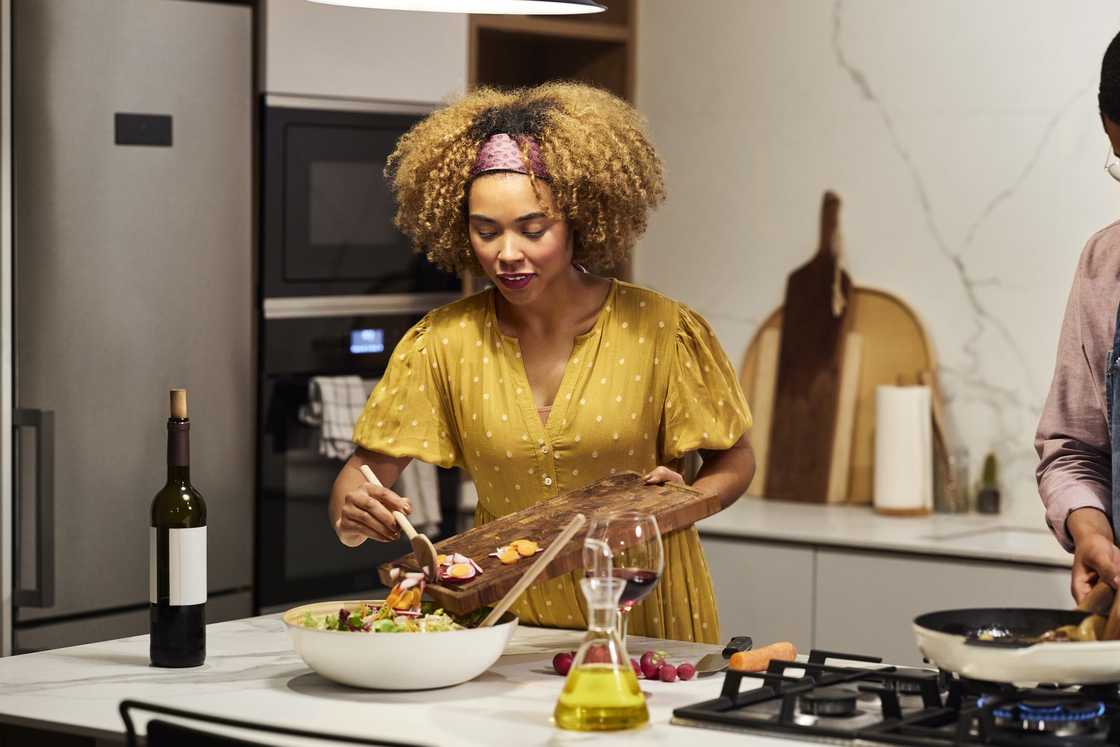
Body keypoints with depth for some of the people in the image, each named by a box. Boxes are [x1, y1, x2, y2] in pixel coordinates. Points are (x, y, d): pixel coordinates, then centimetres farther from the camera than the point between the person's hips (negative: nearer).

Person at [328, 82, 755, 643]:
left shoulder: (659, 329, -5)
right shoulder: (445, 340, 0)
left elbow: (734, 460, 6)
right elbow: (367, 467, 2)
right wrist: (350, 516, -21)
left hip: (642, 617, -4)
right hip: (504, 614, 4)